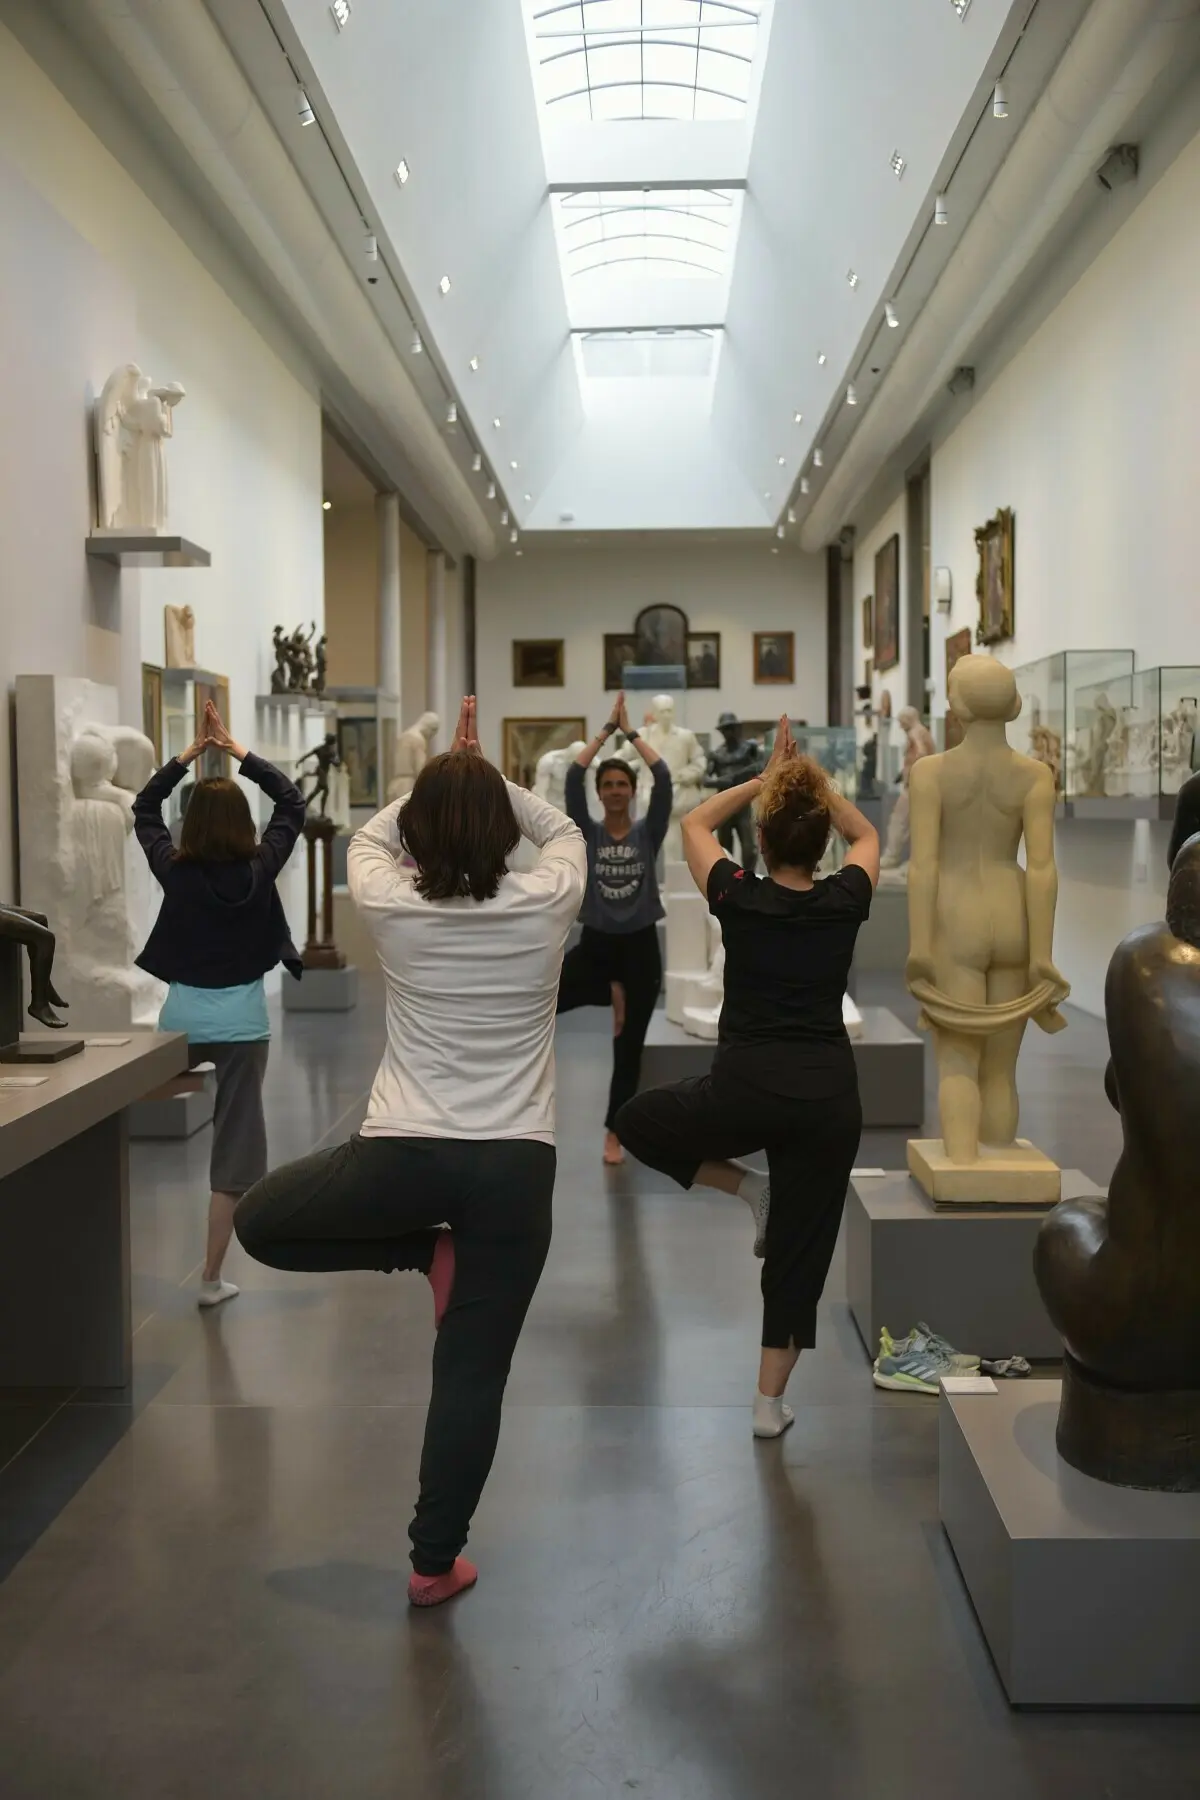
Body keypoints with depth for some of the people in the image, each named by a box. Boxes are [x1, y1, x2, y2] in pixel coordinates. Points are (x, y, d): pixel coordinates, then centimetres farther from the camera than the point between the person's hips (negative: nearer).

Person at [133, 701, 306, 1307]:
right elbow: (292, 802, 6)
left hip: (181, 1016, 1)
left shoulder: (173, 869, -6)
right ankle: (211, 1278, 9)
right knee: (234, 1147, 5)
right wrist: (238, 751, 6)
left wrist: (191, 752, 10)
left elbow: (144, 807, 11)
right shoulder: (261, 868, -8)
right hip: (241, 1020, -1)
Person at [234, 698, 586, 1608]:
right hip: (515, 1167, 2)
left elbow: (369, 836, 20)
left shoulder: (392, 910, -4)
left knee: (258, 1221, 25)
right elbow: (566, 832, 19)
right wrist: (488, 778, 19)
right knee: (474, 1372, 11)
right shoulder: (545, 907, -4)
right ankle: (436, 1561, 19)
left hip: (402, 1157, -1)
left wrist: (441, 781, 24)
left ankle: (420, 1251, 16)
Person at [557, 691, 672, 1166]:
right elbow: (573, 776, -10)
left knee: (629, 1048, 9)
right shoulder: (587, 833, 1)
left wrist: (631, 732, -7)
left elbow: (664, 778, -11)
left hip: (639, 949, 0)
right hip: (594, 947, 0)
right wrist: (607, 729, -8)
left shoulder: (648, 832, 0)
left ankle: (613, 1135, 23)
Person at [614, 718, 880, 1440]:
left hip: (744, 1089, -2)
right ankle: (770, 1402, 19)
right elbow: (866, 834, 24)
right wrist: (814, 777, 21)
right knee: (799, 1252, 14)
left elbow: (695, 824, 15)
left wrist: (765, 779, 18)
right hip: (830, 1095, 3)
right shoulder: (845, 902, 1)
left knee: (638, 1120, 25)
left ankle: (746, 1187, 12)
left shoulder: (740, 898, -4)